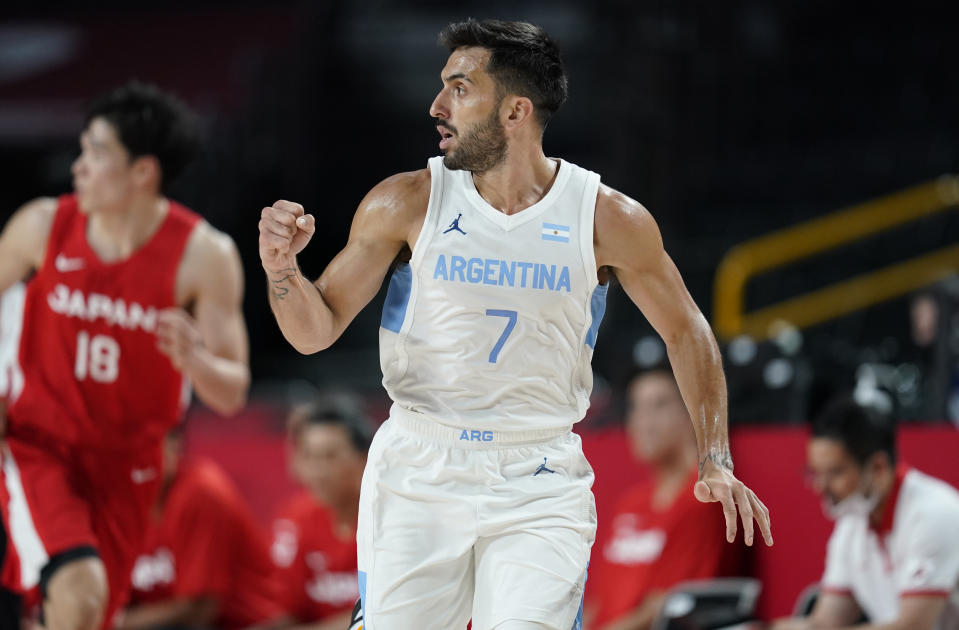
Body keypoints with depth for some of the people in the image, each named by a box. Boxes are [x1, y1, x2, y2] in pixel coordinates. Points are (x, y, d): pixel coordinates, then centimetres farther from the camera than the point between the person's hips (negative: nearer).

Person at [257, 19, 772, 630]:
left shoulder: (608, 220, -4)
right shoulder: (406, 204, -3)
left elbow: (685, 332, 10)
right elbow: (316, 330, 3)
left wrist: (716, 462, 3)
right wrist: (282, 269, -18)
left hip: (539, 486, -1)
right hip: (418, 473, 1)